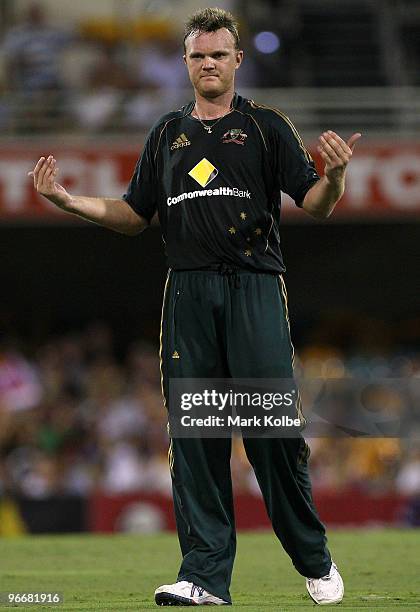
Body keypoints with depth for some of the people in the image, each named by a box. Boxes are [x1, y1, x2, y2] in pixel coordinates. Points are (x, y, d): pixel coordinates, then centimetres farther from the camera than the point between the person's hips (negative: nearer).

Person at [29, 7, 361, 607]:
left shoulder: (266, 126, 7)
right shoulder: (168, 134, 19)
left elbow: (315, 203, 1)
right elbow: (134, 214, 22)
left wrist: (335, 174, -21)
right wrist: (67, 199, 9)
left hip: (255, 289, -3)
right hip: (188, 292, 4)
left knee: (273, 426, -8)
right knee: (194, 432, -1)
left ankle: (315, 561, 6)